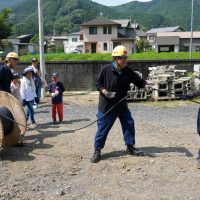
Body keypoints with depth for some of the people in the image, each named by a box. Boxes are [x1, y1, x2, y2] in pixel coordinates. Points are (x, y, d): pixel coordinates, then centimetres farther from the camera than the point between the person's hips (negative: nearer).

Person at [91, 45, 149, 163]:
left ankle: (130, 147, 23)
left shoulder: (128, 72, -3)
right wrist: (105, 92, -20)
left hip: (122, 105, 4)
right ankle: (97, 151, 16)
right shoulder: (107, 69, -12)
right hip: (107, 105, -4)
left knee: (129, 124, 5)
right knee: (103, 128, 1)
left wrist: (146, 85, -24)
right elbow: (98, 84, -4)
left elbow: (139, 81, -2)